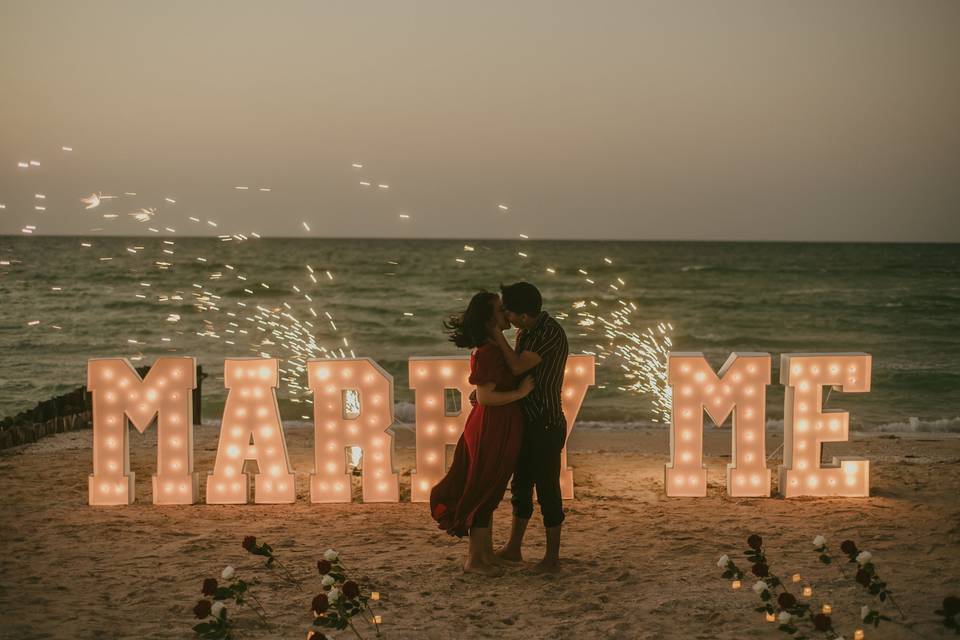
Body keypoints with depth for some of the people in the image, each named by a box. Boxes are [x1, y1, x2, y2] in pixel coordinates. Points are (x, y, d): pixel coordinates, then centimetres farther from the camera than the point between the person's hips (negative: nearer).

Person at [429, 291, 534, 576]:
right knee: (485, 492, 0)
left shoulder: (495, 349, 10)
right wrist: (520, 392, -20)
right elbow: (484, 396, -24)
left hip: (497, 428, 10)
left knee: (488, 491, 17)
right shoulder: (489, 352, -21)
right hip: (492, 429, -10)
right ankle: (475, 560, 9)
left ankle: (486, 552, 27)